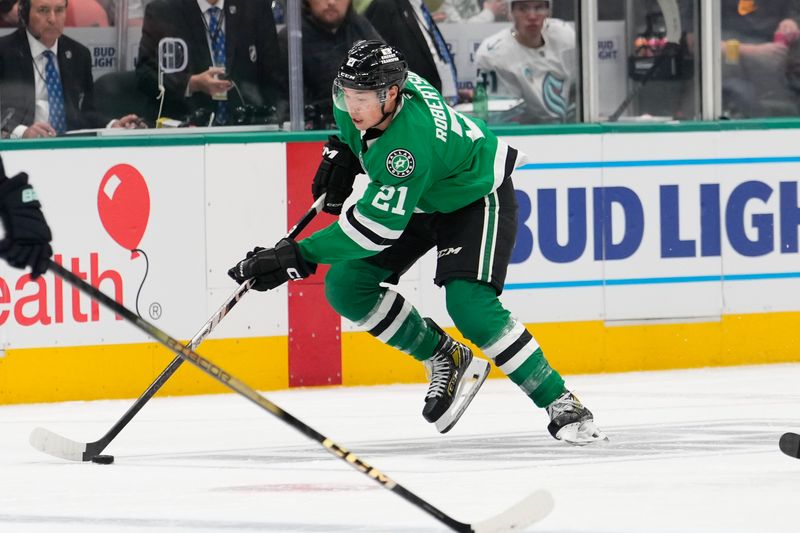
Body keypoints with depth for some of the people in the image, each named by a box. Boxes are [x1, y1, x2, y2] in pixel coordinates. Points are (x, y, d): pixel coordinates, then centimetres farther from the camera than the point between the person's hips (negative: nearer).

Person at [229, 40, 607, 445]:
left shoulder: (411, 141, -41)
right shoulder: (367, 86, -20)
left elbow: (377, 227, -41)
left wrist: (299, 257, -43)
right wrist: (340, 151, 0)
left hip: (474, 197, -9)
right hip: (417, 198, 9)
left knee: (470, 306, -27)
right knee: (345, 286, -4)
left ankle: (560, 403, -16)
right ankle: (444, 360, 13)